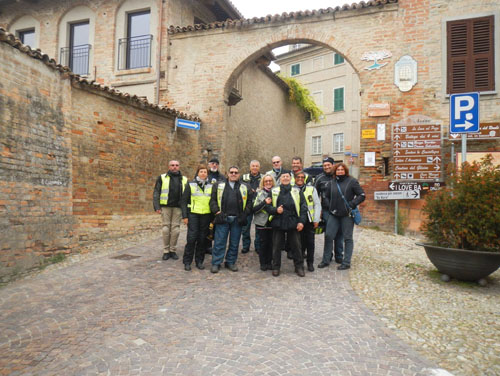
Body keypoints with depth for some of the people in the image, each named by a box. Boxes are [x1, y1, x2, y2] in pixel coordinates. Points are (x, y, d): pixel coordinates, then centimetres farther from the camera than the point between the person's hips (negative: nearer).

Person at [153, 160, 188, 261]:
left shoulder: (184, 179, 12)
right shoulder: (162, 178, 6)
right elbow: (156, 193, 1)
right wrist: (157, 207, -9)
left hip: (178, 207, 2)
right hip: (166, 207, -1)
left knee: (176, 228, 2)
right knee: (166, 228, 1)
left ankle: (173, 250, 15)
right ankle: (166, 251, 11)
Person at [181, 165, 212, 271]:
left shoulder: (211, 186, 10)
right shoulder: (191, 185, 3)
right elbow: (184, 201, 2)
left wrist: (213, 217, 8)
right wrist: (185, 216, -5)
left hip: (206, 215, 3)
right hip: (193, 214, -2)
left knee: (202, 239, 6)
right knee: (191, 238, -6)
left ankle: (199, 261, 18)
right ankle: (187, 262, 7)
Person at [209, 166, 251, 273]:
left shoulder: (244, 188, 12)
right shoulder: (219, 186, 9)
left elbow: (250, 202, 11)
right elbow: (213, 200, 6)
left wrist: (245, 213, -2)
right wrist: (217, 211, -7)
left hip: (237, 220, 2)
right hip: (222, 218, -1)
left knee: (234, 243, 8)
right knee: (219, 242, 0)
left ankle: (231, 262, 22)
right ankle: (216, 263, 10)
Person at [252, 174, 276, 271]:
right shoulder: (258, 193, -1)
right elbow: (254, 209, -8)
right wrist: (264, 202, -17)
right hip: (262, 222, -2)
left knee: (271, 243, 5)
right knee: (263, 243, 3)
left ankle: (269, 262, 19)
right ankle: (263, 263, 16)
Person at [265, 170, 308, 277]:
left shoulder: (297, 191, 5)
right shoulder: (273, 191, 5)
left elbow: (303, 207, 4)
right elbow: (267, 206, 6)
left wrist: (301, 221, -6)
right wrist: (275, 210, -13)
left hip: (293, 223, 0)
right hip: (278, 223, 0)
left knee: (296, 246, 6)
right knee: (277, 246, 8)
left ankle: (299, 267, 21)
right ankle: (276, 267, 22)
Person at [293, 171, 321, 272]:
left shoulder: (311, 189, 4)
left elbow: (317, 204, 4)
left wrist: (316, 220, -1)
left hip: (309, 220, 1)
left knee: (310, 242, 4)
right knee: (300, 242, 5)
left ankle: (310, 263, 17)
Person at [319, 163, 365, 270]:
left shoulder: (352, 181, -2)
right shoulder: (332, 183, 10)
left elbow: (362, 195, -3)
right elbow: (326, 197, 16)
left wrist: (352, 204, -13)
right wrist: (327, 208, 6)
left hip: (347, 214, -4)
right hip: (333, 214, 4)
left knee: (347, 238, 4)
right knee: (328, 236, 4)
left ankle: (346, 262, 12)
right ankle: (326, 260, 16)